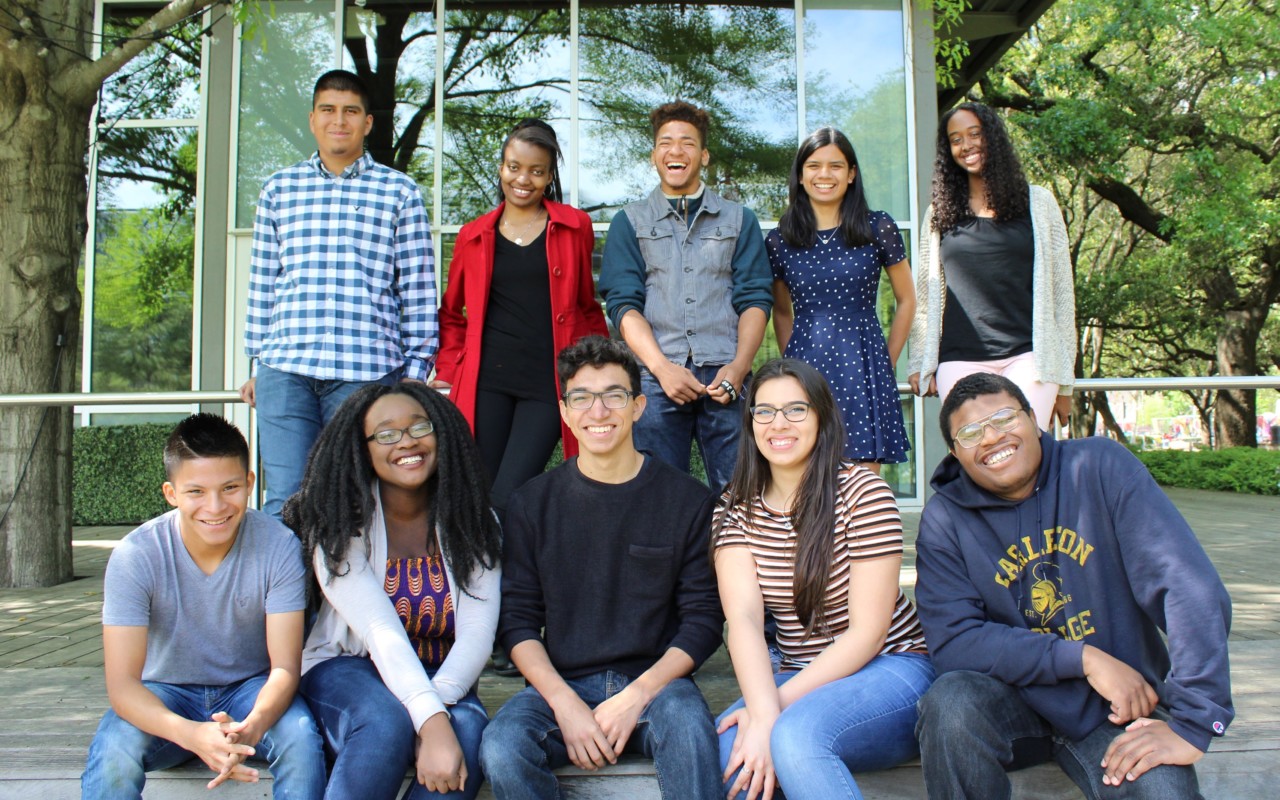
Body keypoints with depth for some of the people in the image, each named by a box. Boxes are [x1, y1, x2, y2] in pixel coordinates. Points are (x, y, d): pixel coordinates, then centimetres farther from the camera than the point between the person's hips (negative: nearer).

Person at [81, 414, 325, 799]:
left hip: (250, 689, 0)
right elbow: (121, 684, -22)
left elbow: (284, 666, -18)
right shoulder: (135, 556, -19)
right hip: (166, 694, 0)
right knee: (112, 750, -30)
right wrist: (191, 733, -42)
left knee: (300, 738, -30)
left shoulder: (278, 546, -19)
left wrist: (251, 726, -41)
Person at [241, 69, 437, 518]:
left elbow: (418, 288, 6)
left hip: (367, 370, -2)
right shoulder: (279, 189, 15)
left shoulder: (399, 193, 8)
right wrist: (257, 364, 14)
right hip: (285, 369, 2)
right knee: (284, 500, -1)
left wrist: (416, 370, 2)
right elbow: (262, 283, 17)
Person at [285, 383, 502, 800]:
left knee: (469, 731, -31)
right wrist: (429, 720, -35)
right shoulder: (339, 524, -8)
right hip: (348, 670, -2)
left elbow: (477, 630, -12)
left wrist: (439, 702, -31)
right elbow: (380, 631, -22)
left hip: (440, 679, 2)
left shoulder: (474, 522, 0)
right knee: (387, 721, -35)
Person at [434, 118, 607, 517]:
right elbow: (451, 314, 18)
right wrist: (446, 376, 7)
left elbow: (587, 308, 12)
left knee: (508, 500, -11)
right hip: (486, 383, 2)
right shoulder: (474, 236, 11)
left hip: (548, 385, -2)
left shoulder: (574, 227, 6)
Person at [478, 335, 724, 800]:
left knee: (689, 729, -35)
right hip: (559, 683, 3)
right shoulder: (532, 504, 6)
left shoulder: (687, 500, 1)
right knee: (500, 749, -26)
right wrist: (564, 702, -11)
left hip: (655, 680, -2)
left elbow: (703, 620, 1)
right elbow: (517, 620, 4)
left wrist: (637, 695, -12)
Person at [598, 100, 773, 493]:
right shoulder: (629, 222, 14)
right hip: (656, 376, 0)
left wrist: (739, 365, -10)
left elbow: (755, 299, 7)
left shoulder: (739, 220, 16)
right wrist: (662, 367, -11)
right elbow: (623, 304, 3)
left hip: (725, 377, 1)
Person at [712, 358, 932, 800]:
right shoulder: (736, 506, 1)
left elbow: (867, 632, -13)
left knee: (796, 733, -32)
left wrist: (781, 703, -20)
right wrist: (764, 712, -29)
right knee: (730, 744, -28)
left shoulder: (862, 491, -11)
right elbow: (744, 618, -12)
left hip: (889, 669, -3)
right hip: (804, 681, 3)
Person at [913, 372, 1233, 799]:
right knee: (950, 703, -29)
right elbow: (952, 640, -14)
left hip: (1118, 706, 0)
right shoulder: (944, 519, -8)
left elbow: (1191, 589, -16)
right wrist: (1083, 658, -20)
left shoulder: (1100, 467, -10)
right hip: (1013, 702, 1)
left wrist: (1192, 724, -22)